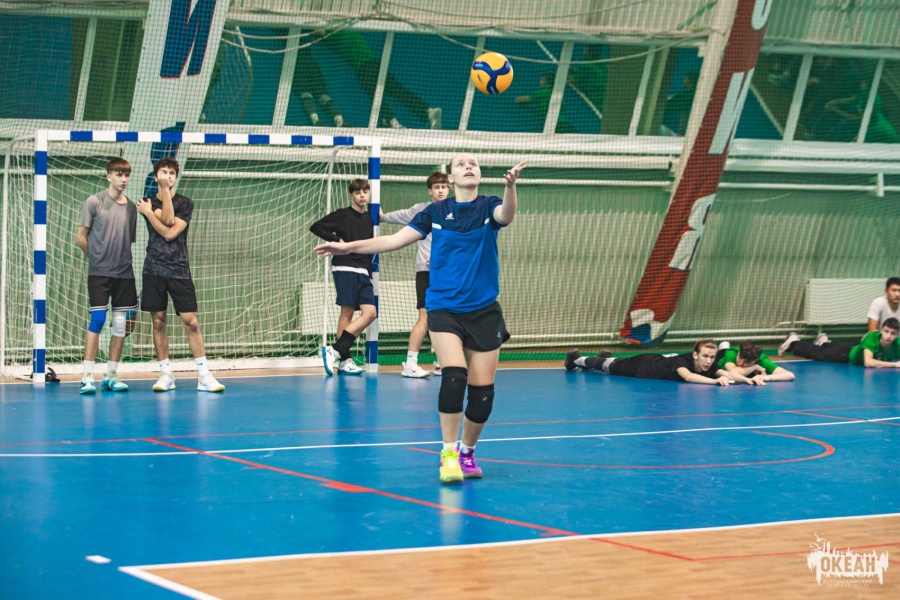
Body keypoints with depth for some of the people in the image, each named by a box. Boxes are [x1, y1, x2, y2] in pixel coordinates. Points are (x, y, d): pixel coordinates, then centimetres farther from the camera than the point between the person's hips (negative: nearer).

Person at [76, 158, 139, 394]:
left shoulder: (131, 207, 9)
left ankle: (111, 376, 11)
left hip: (124, 273, 5)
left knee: (121, 325, 3)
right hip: (99, 272, -4)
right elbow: (81, 238, -1)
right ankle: (87, 377, -7)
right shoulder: (94, 202, -4)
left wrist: (121, 258, 5)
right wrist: (98, 257, 5)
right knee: (97, 320, -10)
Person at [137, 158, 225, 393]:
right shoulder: (148, 203, 7)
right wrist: (165, 192, -11)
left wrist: (148, 213, -4)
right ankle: (166, 374, 10)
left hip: (179, 270, -1)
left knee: (191, 322, -6)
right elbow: (167, 219, -12)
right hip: (154, 270, 1)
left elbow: (170, 233, -7)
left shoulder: (186, 203, 5)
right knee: (158, 322, 2)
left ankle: (204, 375, -4)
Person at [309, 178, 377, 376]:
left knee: (370, 313, -5)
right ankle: (343, 359, -8)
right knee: (347, 312, -10)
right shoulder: (343, 215, -1)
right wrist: (337, 240, -13)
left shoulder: (369, 219, 17)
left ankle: (336, 351, -3)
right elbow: (316, 227, -6)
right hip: (344, 268, -6)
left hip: (363, 272, 7)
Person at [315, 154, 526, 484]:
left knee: (482, 391, 0)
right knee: (454, 375, -23)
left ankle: (467, 451, 23)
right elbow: (395, 240, 5)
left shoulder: (488, 206, 1)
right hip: (443, 309, -1)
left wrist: (510, 186, -44)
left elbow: (506, 215, -23)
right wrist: (349, 247, -2)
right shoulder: (436, 212, 4)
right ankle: (448, 452, -13)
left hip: (484, 311, 1)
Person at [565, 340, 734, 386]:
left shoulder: (709, 365, -27)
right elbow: (688, 377, -63)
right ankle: (576, 359, 49)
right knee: (612, 367, 22)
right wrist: (716, 381, -72)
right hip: (645, 365, -5)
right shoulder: (683, 361, -44)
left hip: (660, 360, 5)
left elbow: (726, 373, -38)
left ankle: (605, 358, 66)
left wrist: (727, 377, -61)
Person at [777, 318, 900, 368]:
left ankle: (824, 343, 63)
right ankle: (793, 342, 42)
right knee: (818, 354, 20)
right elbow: (868, 362, -55)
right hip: (848, 353, -4)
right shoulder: (872, 338, -43)